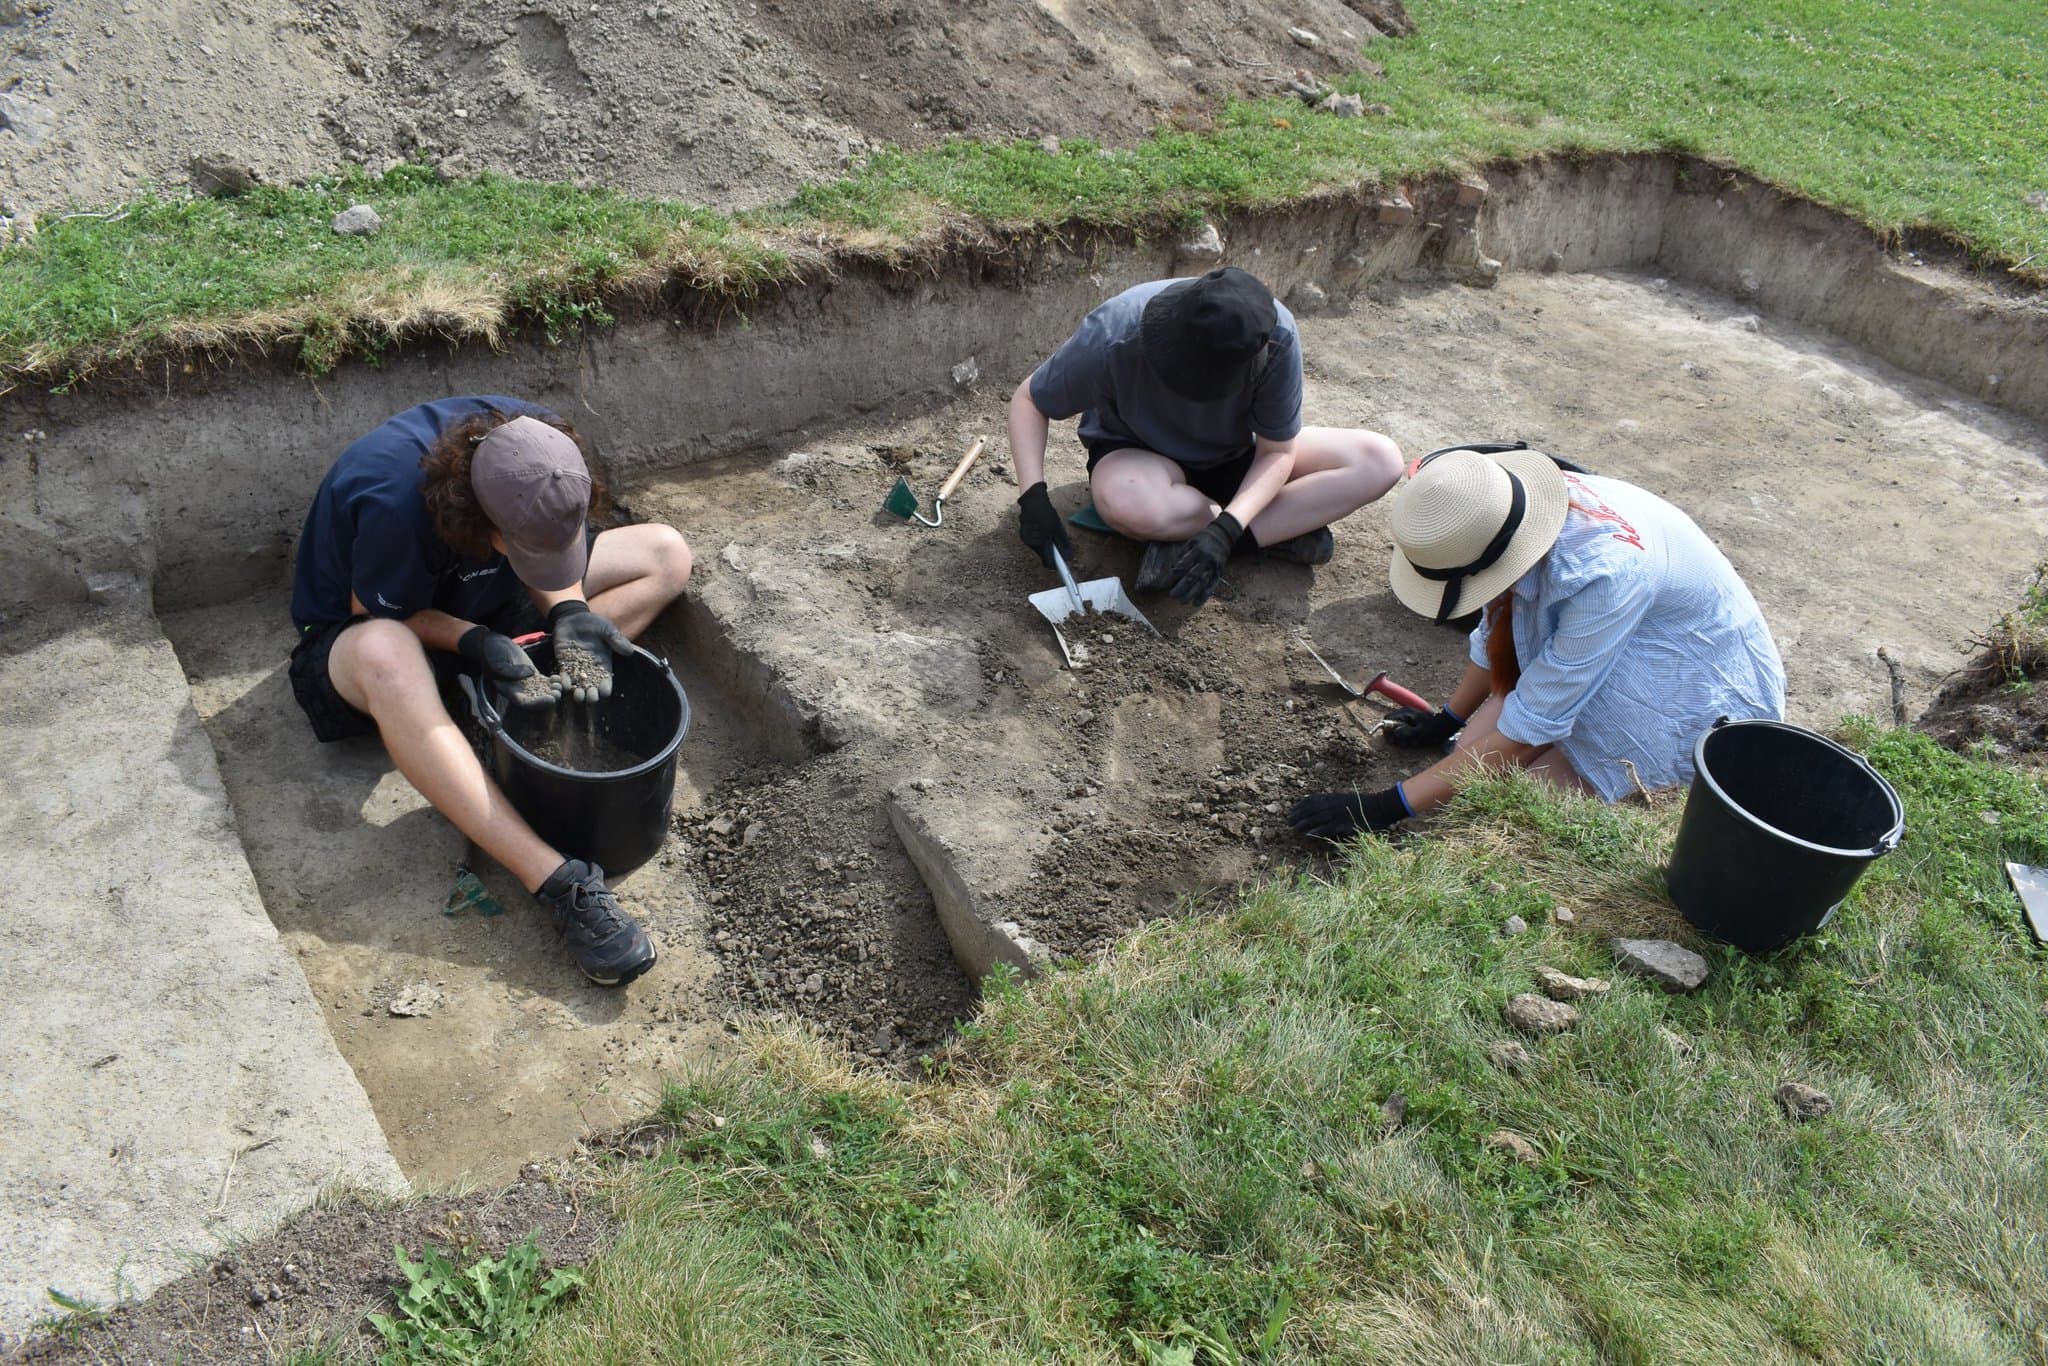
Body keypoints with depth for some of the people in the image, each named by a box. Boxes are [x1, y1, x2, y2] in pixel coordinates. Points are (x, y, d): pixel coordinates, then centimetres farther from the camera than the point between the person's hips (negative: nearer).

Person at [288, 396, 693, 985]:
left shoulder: (536, 444, -21)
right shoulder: (393, 502, -37)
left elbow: (553, 566, -7)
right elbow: (380, 617, -22)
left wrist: (569, 613, -27)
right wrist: (479, 644, -36)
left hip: (483, 604, 6)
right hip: (361, 629, -5)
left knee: (666, 553, -8)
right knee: (384, 656, -46)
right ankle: (558, 882, -51)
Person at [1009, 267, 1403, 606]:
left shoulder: (1277, 338, -29)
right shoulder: (1113, 336, -31)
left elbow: (1277, 451, -18)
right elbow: (1028, 400, -16)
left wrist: (1226, 532, -34)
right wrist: (1033, 495, -30)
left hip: (1232, 456, 3)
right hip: (1139, 456, -2)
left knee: (1380, 460, -19)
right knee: (1129, 504, -42)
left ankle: (1188, 539, -21)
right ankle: (1281, 530, -14)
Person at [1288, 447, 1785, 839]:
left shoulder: (1605, 570, -39)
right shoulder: (1515, 506, -17)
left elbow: (1528, 728, -31)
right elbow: (1498, 630, 4)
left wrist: (1390, 807, -29)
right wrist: (1447, 721, 16)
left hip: (1702, 700, -7)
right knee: (1480, 751, -9)